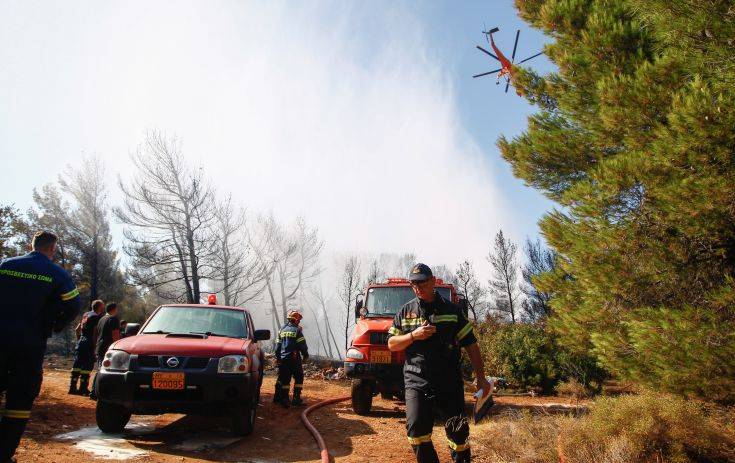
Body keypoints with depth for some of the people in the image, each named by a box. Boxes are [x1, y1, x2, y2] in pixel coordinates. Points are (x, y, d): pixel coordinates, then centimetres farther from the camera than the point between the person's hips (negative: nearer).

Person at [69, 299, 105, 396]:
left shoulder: (86, 315, 16)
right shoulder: (97, 316, -10)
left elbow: (77, 329, 22)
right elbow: (95, 332, -17)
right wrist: (94, 347, -14)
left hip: (80, 342, 8)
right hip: (89, 344, -8)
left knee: (77, 365, 11)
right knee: (87, 367, -4)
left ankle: (72, 387, 15)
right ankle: (83, 389, -2)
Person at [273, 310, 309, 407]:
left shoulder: (282, 330, 9)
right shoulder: (296, 330, -9)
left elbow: (278, 345, 13)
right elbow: (302, 345, -9)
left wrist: (277, 357, 21)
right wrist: (305, 355, 5)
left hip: (283, 358, 6)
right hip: (294, 358, -6)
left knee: (283, 378, 14)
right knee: (298, 378, 4)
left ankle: (277, 396, 19)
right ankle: (296, 398, 1)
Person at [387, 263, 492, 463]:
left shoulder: (452, 310, 5)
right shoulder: (405, 311, 9)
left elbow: (471, 345, 6)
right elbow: (392, 344, 8)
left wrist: (481, 378, 1)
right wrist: (413, 335, -10)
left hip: (450, 382, 0)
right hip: (416, 381, 1)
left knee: (458, 431, 2)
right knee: (417, 429, -9)